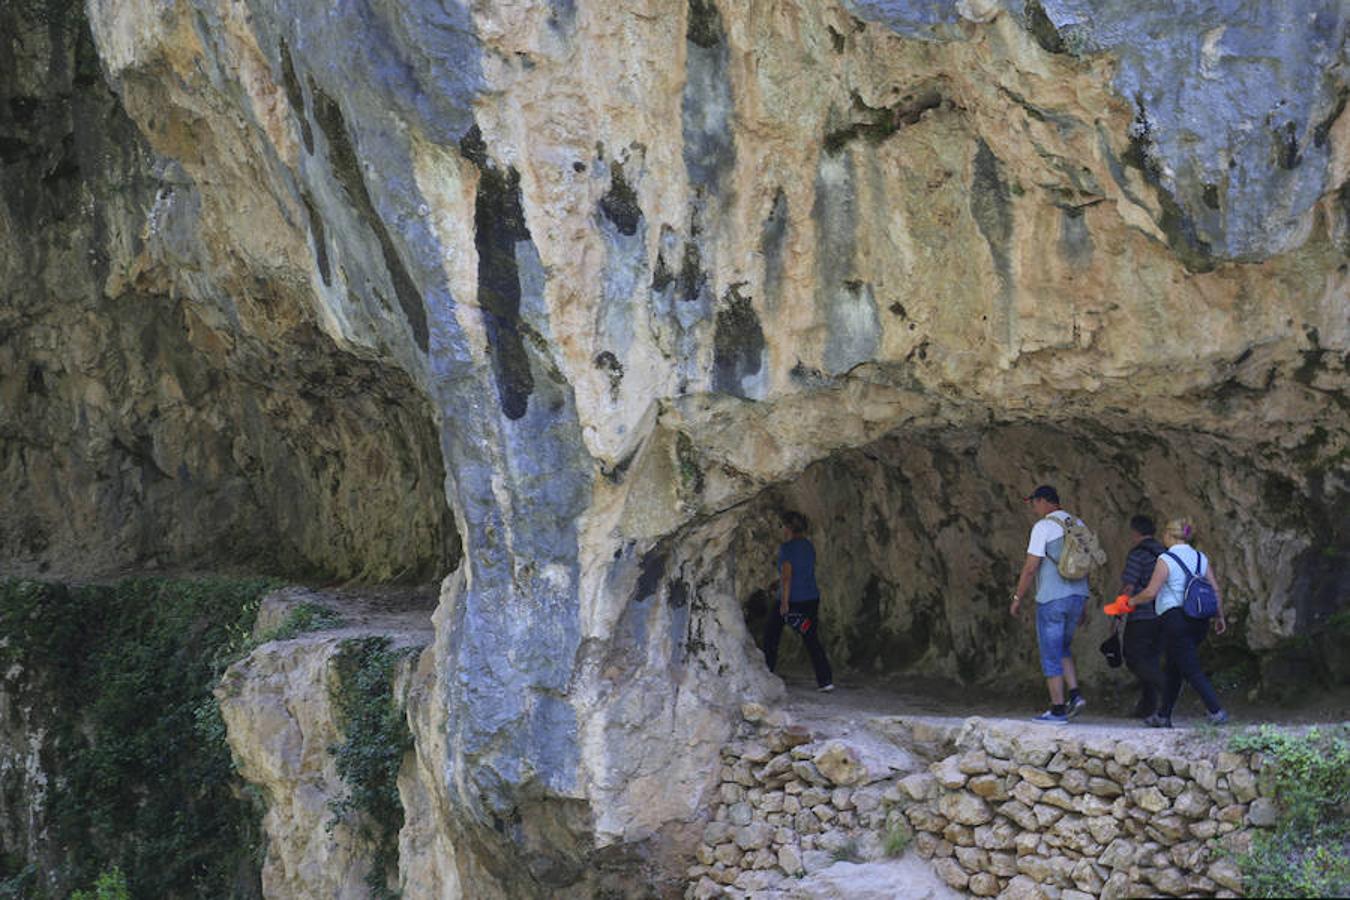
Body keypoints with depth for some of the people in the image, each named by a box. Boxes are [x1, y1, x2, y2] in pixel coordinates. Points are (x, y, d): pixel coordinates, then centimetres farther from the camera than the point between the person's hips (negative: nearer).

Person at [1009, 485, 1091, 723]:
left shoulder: (1043, 527, -11)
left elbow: (1030, 567, -14)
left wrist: (1017, 598, -5)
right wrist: (1083, 605, 20)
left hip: (1051, 599, -7)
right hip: (1077, 596, 7)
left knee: (1051, 654, 1)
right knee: (1062, 648, 22)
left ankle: (1057, 710, 3)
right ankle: (1075, 695, 7)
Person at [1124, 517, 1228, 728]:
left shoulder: (1166, 559, -9)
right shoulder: (1201, 558, 9)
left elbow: (1151, 592, -13)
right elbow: (1216, 590, 7)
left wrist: (1132, 601, 4)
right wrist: (1219, 617, 15)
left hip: (1174, 618, -7)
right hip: (1198, 620, 7)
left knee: (1191, 669, -5)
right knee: (1174, 668, 17)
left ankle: (1217, 711, -15)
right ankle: (1163, 716, 23)